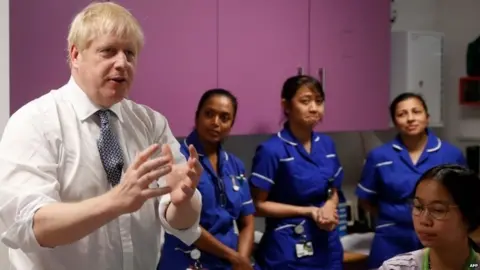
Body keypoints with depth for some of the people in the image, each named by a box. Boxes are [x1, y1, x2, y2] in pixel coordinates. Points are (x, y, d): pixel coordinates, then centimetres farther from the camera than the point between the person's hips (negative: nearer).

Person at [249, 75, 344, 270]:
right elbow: (258, 204, -11)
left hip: (327, 244, 6)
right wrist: (309, 211, -16)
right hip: (288, 249, -5)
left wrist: (329, 207, -8)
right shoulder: (272, 150, -14)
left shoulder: (327, 145, 4)